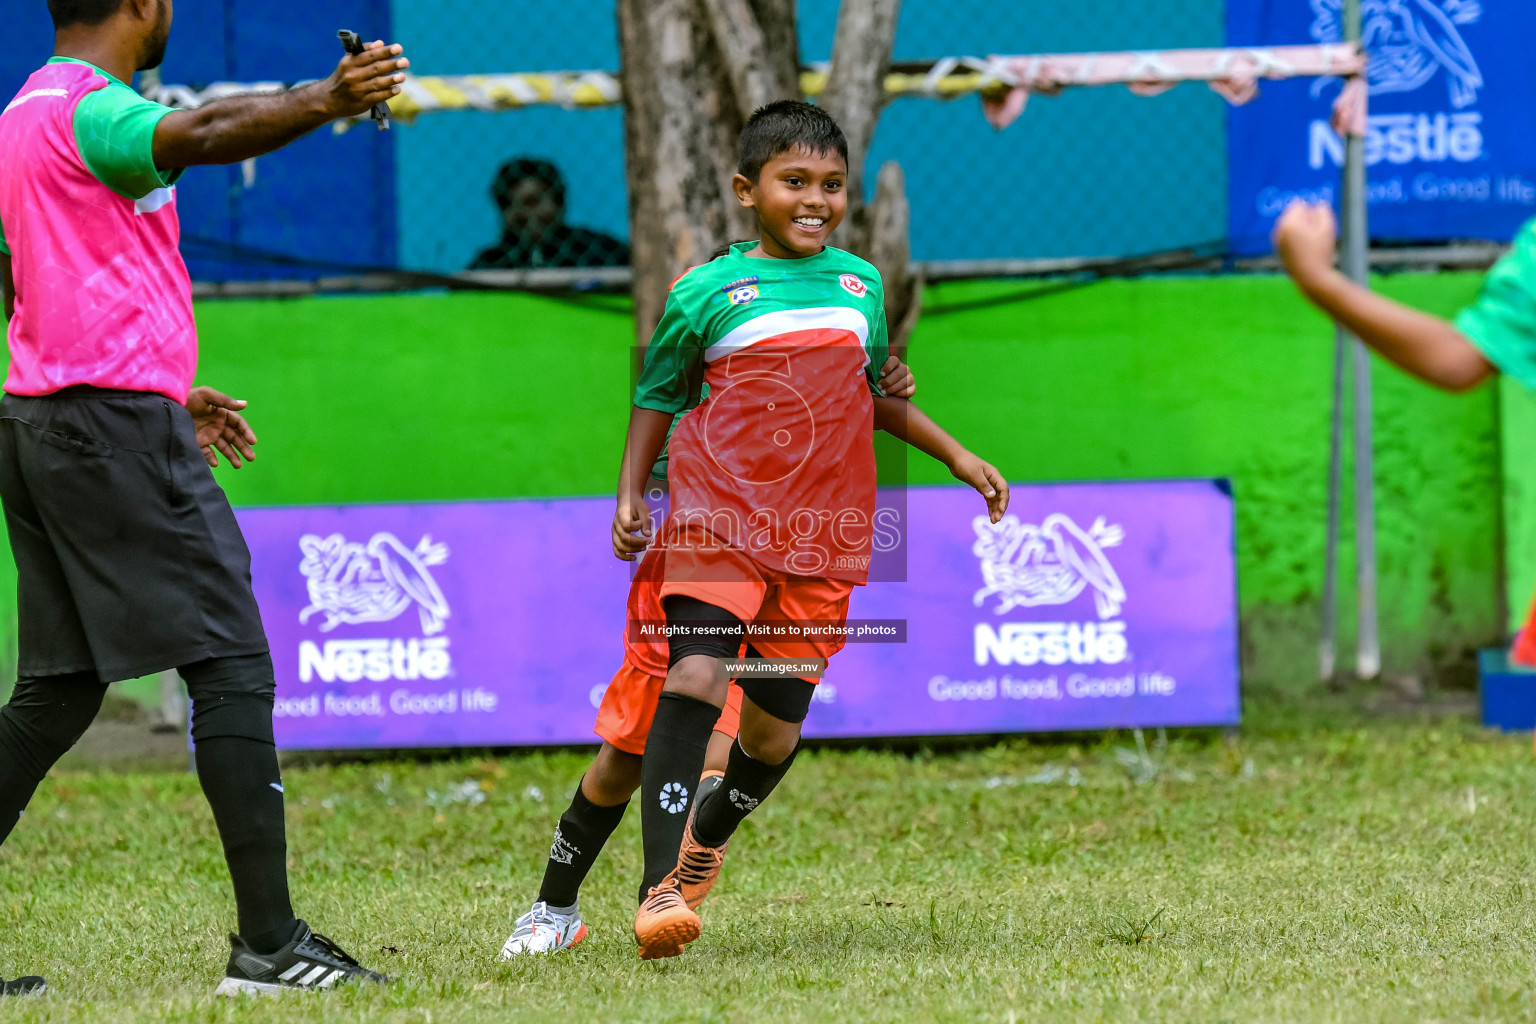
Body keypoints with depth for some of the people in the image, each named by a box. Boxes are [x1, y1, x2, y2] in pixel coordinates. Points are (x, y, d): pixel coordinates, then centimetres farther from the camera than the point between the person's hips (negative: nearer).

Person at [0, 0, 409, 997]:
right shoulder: (89, 109, -10)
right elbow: (194, 136, -33)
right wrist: (324, 101, -43)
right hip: (116, 423, -10)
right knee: (234, 667, -8)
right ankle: (268, 941, -12)